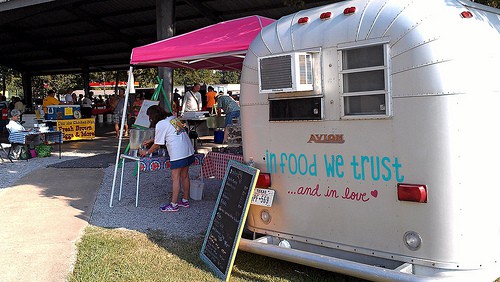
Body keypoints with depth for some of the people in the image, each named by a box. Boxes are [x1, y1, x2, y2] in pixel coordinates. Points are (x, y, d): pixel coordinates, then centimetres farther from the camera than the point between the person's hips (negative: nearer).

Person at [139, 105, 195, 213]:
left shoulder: (160, 125, -9)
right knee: (185, 176, 15)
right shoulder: (172, 117, 15)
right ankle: (185, 200, 24)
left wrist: (146, 152, 13)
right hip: (188, 150, 8)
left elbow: (157, 144, -2)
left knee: (175, 178, -2)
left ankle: (173, 205, 4)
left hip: (178, 153, -8)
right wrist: (150, 140, 33)